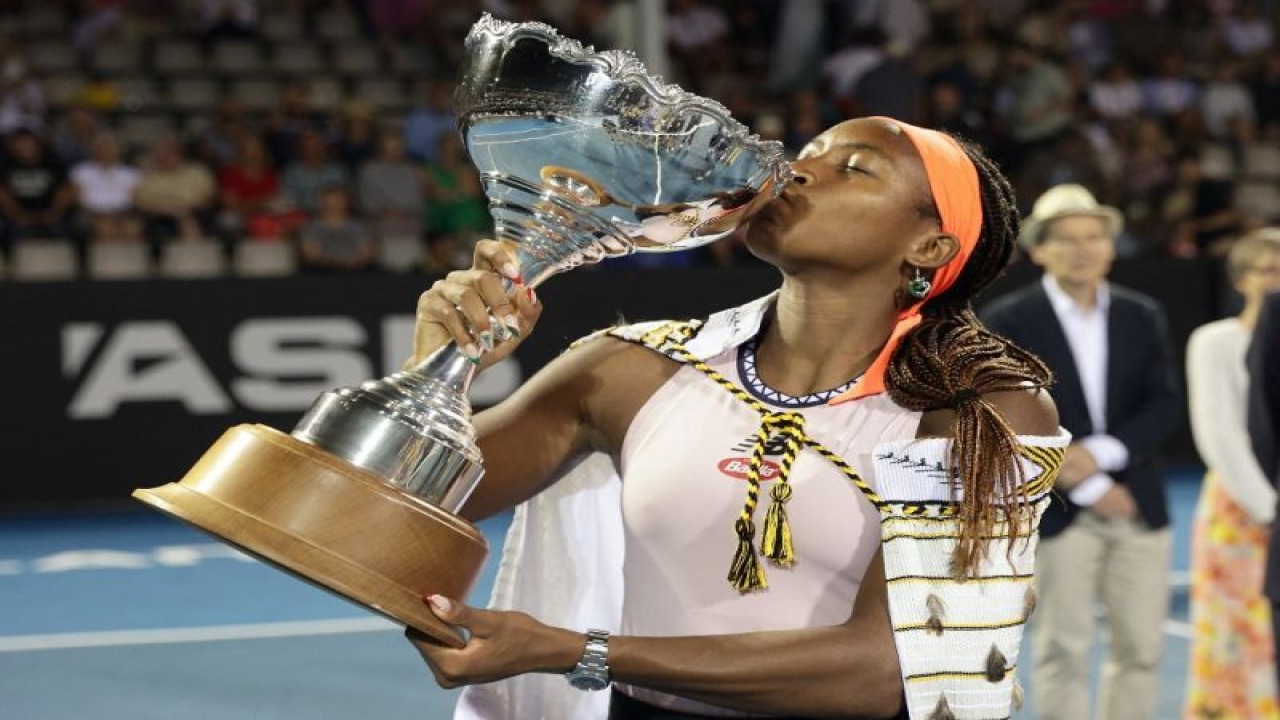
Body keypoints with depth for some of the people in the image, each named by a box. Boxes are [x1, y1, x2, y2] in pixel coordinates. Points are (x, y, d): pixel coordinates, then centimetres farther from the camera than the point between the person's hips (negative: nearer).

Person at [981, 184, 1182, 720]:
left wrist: (1100, 454, -14)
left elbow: (1164, 407, 3)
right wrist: (1088, 490, -12)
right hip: (1058, 513, -4)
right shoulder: (1006, 322, -4)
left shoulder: (1143, 317, 10)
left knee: (1140, 648, 5)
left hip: (1139, 509, 4)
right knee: (1063, 650, -3)